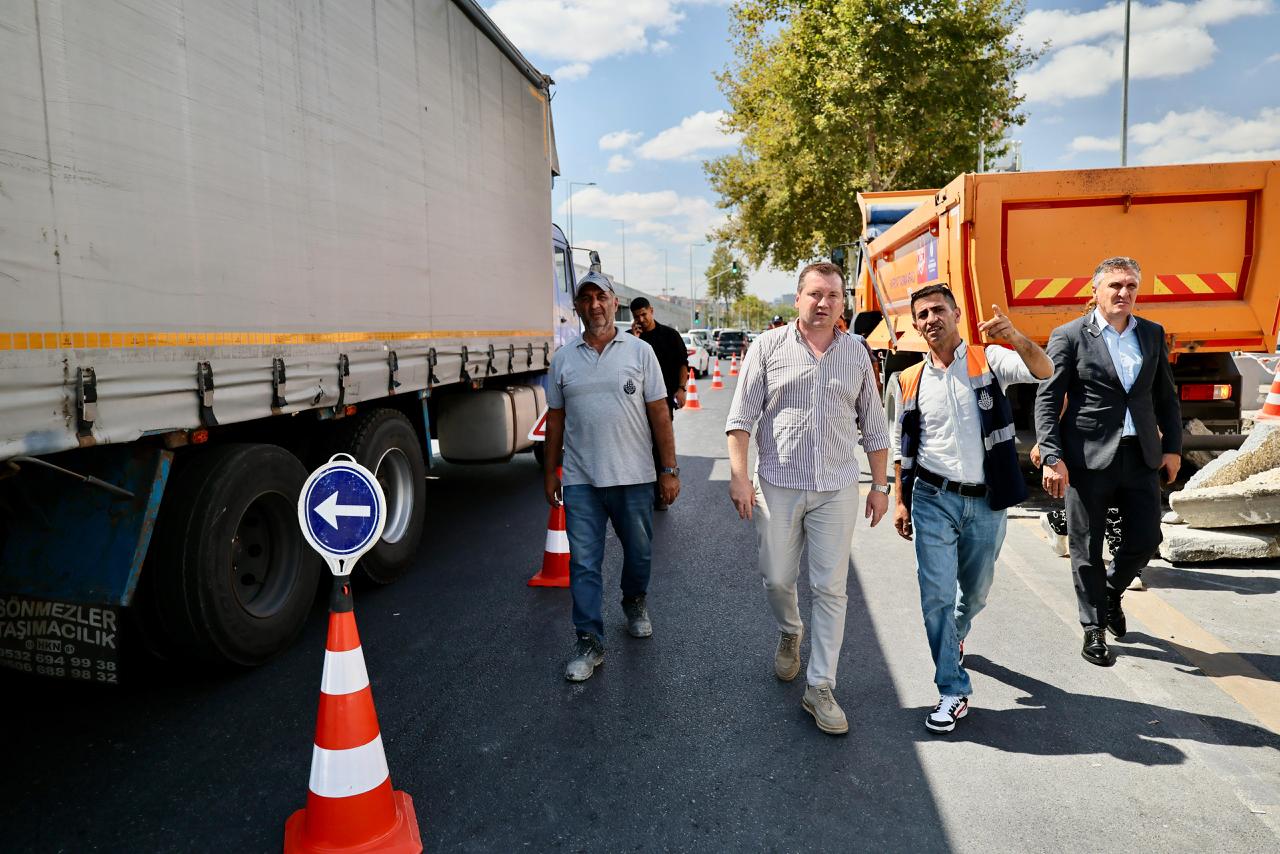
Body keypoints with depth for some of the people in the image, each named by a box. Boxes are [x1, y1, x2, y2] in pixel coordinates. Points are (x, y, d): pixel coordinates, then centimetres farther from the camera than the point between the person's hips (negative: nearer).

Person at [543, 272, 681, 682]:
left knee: (638, 552, 15)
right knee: (583, 564, 2)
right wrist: (550, 472, 10)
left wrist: (669, 469, -4)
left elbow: (659, 413, 0)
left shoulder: (640, 351, 0)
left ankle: (635, 603, 43)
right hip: (580, 480, 1)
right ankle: (589, 643, 12)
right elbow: (555, 419, 11)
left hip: (633, 477, -1)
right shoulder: (563, 359, 6)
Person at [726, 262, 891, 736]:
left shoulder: (856, 353, 7)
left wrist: (880, 485, 10)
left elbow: (873, 426, 13)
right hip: (778, 484, -1)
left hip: (837, 489, 1)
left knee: (831, 589, 2)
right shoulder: (769, 346, 0)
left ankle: (820, 688, 13)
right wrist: (739, 475, -9)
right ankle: (789, 634, 42)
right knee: (777, 579, 9)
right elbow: (742, 416, -2)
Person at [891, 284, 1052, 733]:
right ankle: (953, 691, 7)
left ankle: (954, 636, 50)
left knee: (976, 591, 18)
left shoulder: (990, 360, -3)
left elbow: (1044, 371, -22)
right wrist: (901, 501, 6)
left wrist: (1016, 338, -41)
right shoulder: (912, 380, 4)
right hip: (933, 499, 0)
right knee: (937, 595, -5)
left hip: (986, 502, 0)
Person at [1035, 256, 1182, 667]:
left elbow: (1166, 395, 16)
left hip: (1141, 457, 4)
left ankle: (1111, 591, 38)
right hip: (1088, 458, -4)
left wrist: (1173, 447, 10)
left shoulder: (1152, 334, 11)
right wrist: (1053, 458, -15)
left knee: (1145, 539, 7)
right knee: (1087, 548, 5)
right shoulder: (1069, 336, -4)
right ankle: (1094, 629, 20)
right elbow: (1048, 400, -8)